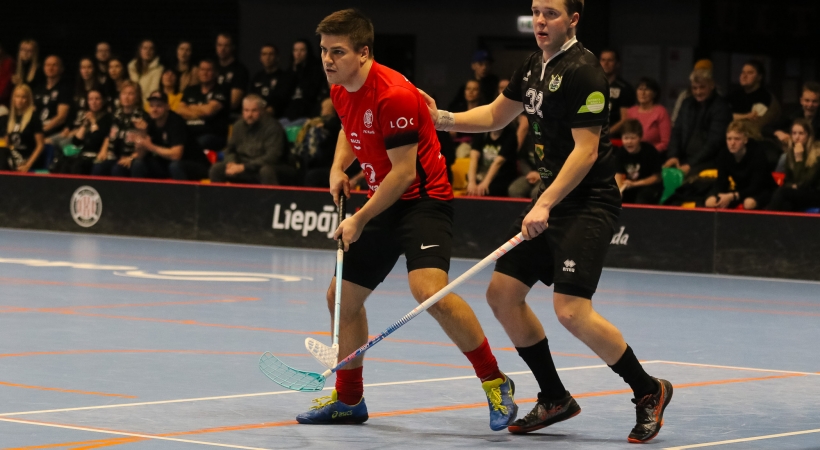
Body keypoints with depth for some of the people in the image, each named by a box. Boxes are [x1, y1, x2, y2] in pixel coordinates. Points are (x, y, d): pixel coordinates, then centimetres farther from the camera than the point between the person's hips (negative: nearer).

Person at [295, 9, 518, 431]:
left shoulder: (392, 95, -24)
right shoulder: (341, 91, 4)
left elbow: (403, 172, -22)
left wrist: (361, 219, -16)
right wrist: (338, 167, 8)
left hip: (422, 201, -9)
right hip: (383, 203, 9)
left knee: (429, 290, -29)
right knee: (342, 296, 11)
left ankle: (495, 383, -14)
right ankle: (348, 400, 29)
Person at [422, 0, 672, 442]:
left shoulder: (581, 71, -16)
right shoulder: (534, 66, 12)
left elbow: (586, 149, -20)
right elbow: (496, 115, 25)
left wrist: (545, 205, -25)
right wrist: (442, 119, 11)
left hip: (588, 203, -10)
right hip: (550, 198, 10)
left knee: (571, 310, -20)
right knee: (502, 293, 6)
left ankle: (648, 390, -1)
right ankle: (554, 399, 19)